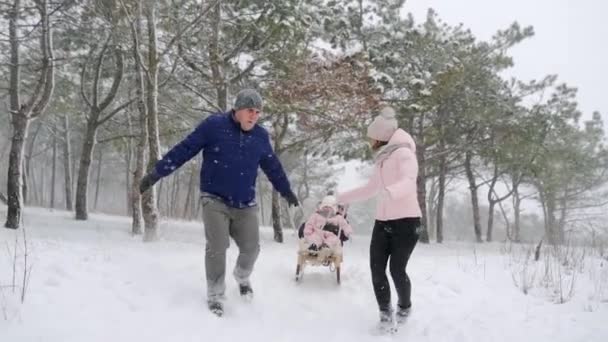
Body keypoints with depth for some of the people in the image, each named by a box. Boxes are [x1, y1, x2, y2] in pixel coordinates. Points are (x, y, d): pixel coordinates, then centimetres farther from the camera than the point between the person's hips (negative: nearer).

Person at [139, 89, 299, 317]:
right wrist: (157, 173, -10)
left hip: (245, 205, 4)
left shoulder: (261, 136, 4)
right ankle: (215, 295, 11)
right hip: (214, 200, -3)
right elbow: (184, 150, -8)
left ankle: (242, 277, 36)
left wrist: (287, 192, 25)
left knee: (251, 248, 3)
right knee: (217, 248, -10)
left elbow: (273, 167, 18)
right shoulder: (214, 125, -9)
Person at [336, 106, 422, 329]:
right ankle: (385, 310, 16)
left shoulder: (403, 154, -11)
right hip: (383, 221, 7)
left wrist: (391, 192, -51)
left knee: (397, 270, -7)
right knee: (377, 269, -1)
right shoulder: (382, 159, 14)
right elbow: (371, 189, 27)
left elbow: (408, 181, -30)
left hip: (406, 221, -7)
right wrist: (343, 198, 32)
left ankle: (405, 307, 21)